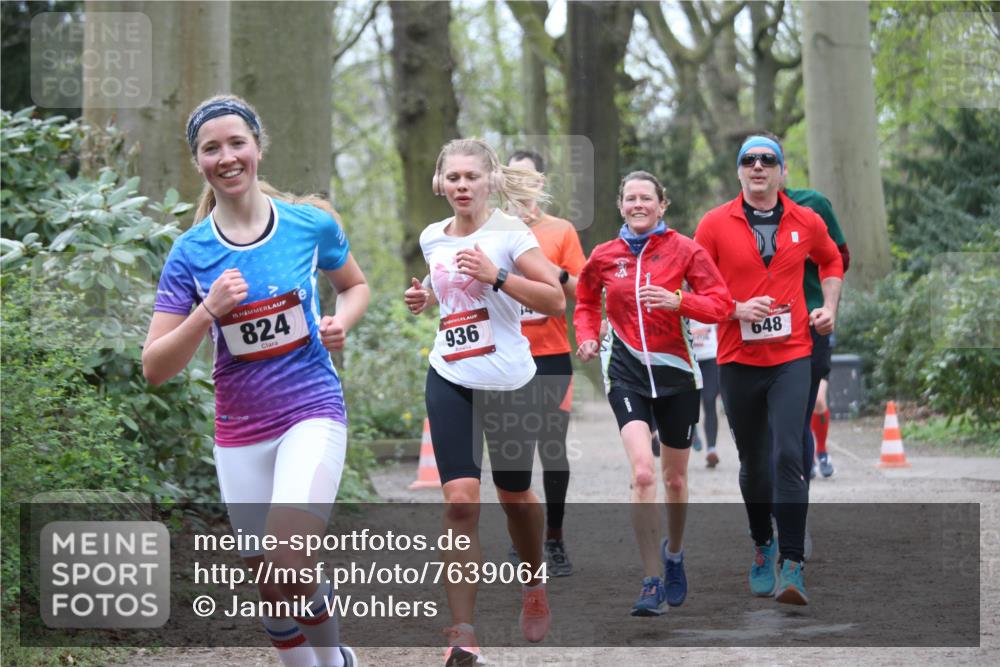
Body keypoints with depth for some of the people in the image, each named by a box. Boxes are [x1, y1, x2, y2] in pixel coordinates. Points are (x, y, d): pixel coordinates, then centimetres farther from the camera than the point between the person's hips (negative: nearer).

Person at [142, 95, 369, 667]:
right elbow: (156, 368, -6)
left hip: (313, 412, -3)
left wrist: (342, 322, -6)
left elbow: (356, 286, 16)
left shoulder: (312, 222, -5)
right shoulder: (190, 253, -4)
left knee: (290, 565, -23)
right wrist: (208, 311, -22)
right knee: (272, 589, 9)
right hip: (240, 431, 3)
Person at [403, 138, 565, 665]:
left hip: (508, 380, -2)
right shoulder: (432, 238, 7)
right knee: (460, 500, -12)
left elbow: (555, 301, -14)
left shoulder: (509, 231, -8)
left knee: (514, 494, 13)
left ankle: (533, 585, 44)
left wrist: (497, 276, -24)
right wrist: (424, 298, 6)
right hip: (450, 381, 2)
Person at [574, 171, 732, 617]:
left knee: (675, 479, 13)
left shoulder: (683, 250, -4)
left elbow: (720, 304, -7)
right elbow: (586, 301, 22)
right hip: (627, 373, 0)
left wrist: (677, 301, -23)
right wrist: (587, 337, 4)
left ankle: (673, 554, 43)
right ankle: (652, 582, -14)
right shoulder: (605, 256, 4)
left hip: (675, 371, 0)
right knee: (642, 473, -18)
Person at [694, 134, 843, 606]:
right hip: (737, 359, 1)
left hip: (791, 357, 0)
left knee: (789, 455, -14)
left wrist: (829, 307, 11)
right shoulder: (715, 224, -2)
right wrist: (736, 309, -14)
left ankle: (792, 566, -15)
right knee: (753, 461, 11)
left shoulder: (806, 222, 4)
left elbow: (831, 261, 25)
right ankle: (762, 546, 34)